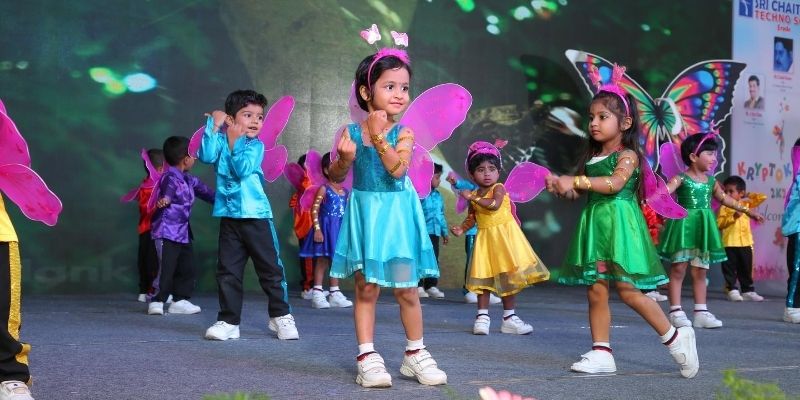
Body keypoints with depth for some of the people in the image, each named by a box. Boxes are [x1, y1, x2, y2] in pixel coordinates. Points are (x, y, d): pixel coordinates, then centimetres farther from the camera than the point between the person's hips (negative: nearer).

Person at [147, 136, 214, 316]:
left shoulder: (189, 180, 12)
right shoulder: (170, 177, -16)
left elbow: (203, 191, 25)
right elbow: (169, 189, -37)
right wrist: (165, 199, -58)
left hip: (182, 233, 9)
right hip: (166, 232, -9)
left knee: (187, 269, 10)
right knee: (166, 268, -9)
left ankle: (180, 301, 19)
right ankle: (157, 302, -1)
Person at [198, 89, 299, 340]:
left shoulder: (257, 146, 0)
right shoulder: (221, 140, 4)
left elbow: (243, 169, -16)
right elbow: (206, 156, -16)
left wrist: (235, 142, -14)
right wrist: (214, 125, -15)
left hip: (257, 215, -1)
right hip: (229, 216, 1)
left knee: (271, 268, 4)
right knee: (227, 271, 4)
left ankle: (281, 315, 17)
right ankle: (228, 321, 12)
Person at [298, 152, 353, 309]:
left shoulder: (345, 191, 9)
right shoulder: (324, 189, -7)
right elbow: (314, 210, -11)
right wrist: (317, 229, -18)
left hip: (340, 229, 5)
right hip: (326, 227, -5)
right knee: (322, 260, -3)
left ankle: (335, 293, 16)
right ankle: (317, 293, 0)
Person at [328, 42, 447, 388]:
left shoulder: (404, 133, -4)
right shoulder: (351, 132, -1)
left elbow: (397, 168, -20)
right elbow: (335, 176, 3)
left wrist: (378, 136, -22)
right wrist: (344, 159, -16)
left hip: (397, 215, 0)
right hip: (364, 214, 0)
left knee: (406, 289, 5)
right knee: (366, 288, 2)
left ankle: (415, 354, 20)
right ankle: (367, 357, 7)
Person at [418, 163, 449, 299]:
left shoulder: (438, 195, 14)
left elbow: (441, 215, 21)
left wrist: (444, 232, 22)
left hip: (435, 232, 7)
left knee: (433, 259, 9)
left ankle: (431, 286, 15)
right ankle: (418, 286, 3)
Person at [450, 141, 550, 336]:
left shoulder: (498, 188, -8)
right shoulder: (473, 196, 5)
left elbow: (494, 204, -27)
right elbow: (471, 218, 13)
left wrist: (473, 198, -24)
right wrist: (461, 229, -5)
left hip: (505, 236, -3)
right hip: (485, 239, 3)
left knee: (509, 277, 4)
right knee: (483, 278, 0)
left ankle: (509, 318, 12)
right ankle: (482, 316, 5)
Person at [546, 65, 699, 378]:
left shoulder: (627, 154, -7)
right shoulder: (592, 157, 15)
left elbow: (614, 183, -23)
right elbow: (585, 191, 18)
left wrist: (575, 181, -28)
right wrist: (562, 187, -2)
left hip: (619, 222, -7)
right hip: (594, 223, 7)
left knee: (627, 290, -9)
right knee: (595, 290, 3)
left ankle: (675, 338, 6)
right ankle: (601, 352, 8)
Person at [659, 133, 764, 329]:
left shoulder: (711, 181, 12)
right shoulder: (681, 178, -7)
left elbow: (724, 198, 26)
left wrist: (747, 210, 32)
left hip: (703, 229, 6)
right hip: (684, 225, -6)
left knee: (701, 270, 8)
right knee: (678, 269, -5)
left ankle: (701, 312, 12)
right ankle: (676, 312, -1)